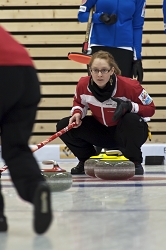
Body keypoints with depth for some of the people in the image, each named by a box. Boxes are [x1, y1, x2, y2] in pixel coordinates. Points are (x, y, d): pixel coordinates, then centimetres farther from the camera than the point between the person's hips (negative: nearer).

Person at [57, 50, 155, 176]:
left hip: (127, 132, -4)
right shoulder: (83, 85, -17)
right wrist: (77, 113, -17)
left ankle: (135, 163, -14)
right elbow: (79, 102, 7)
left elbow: (150, 108, -18)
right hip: (102, 131, 4)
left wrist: (129, 106, -36)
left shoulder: (129, 86, -28)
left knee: (130, 119, -40)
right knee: (63, 126, -12)